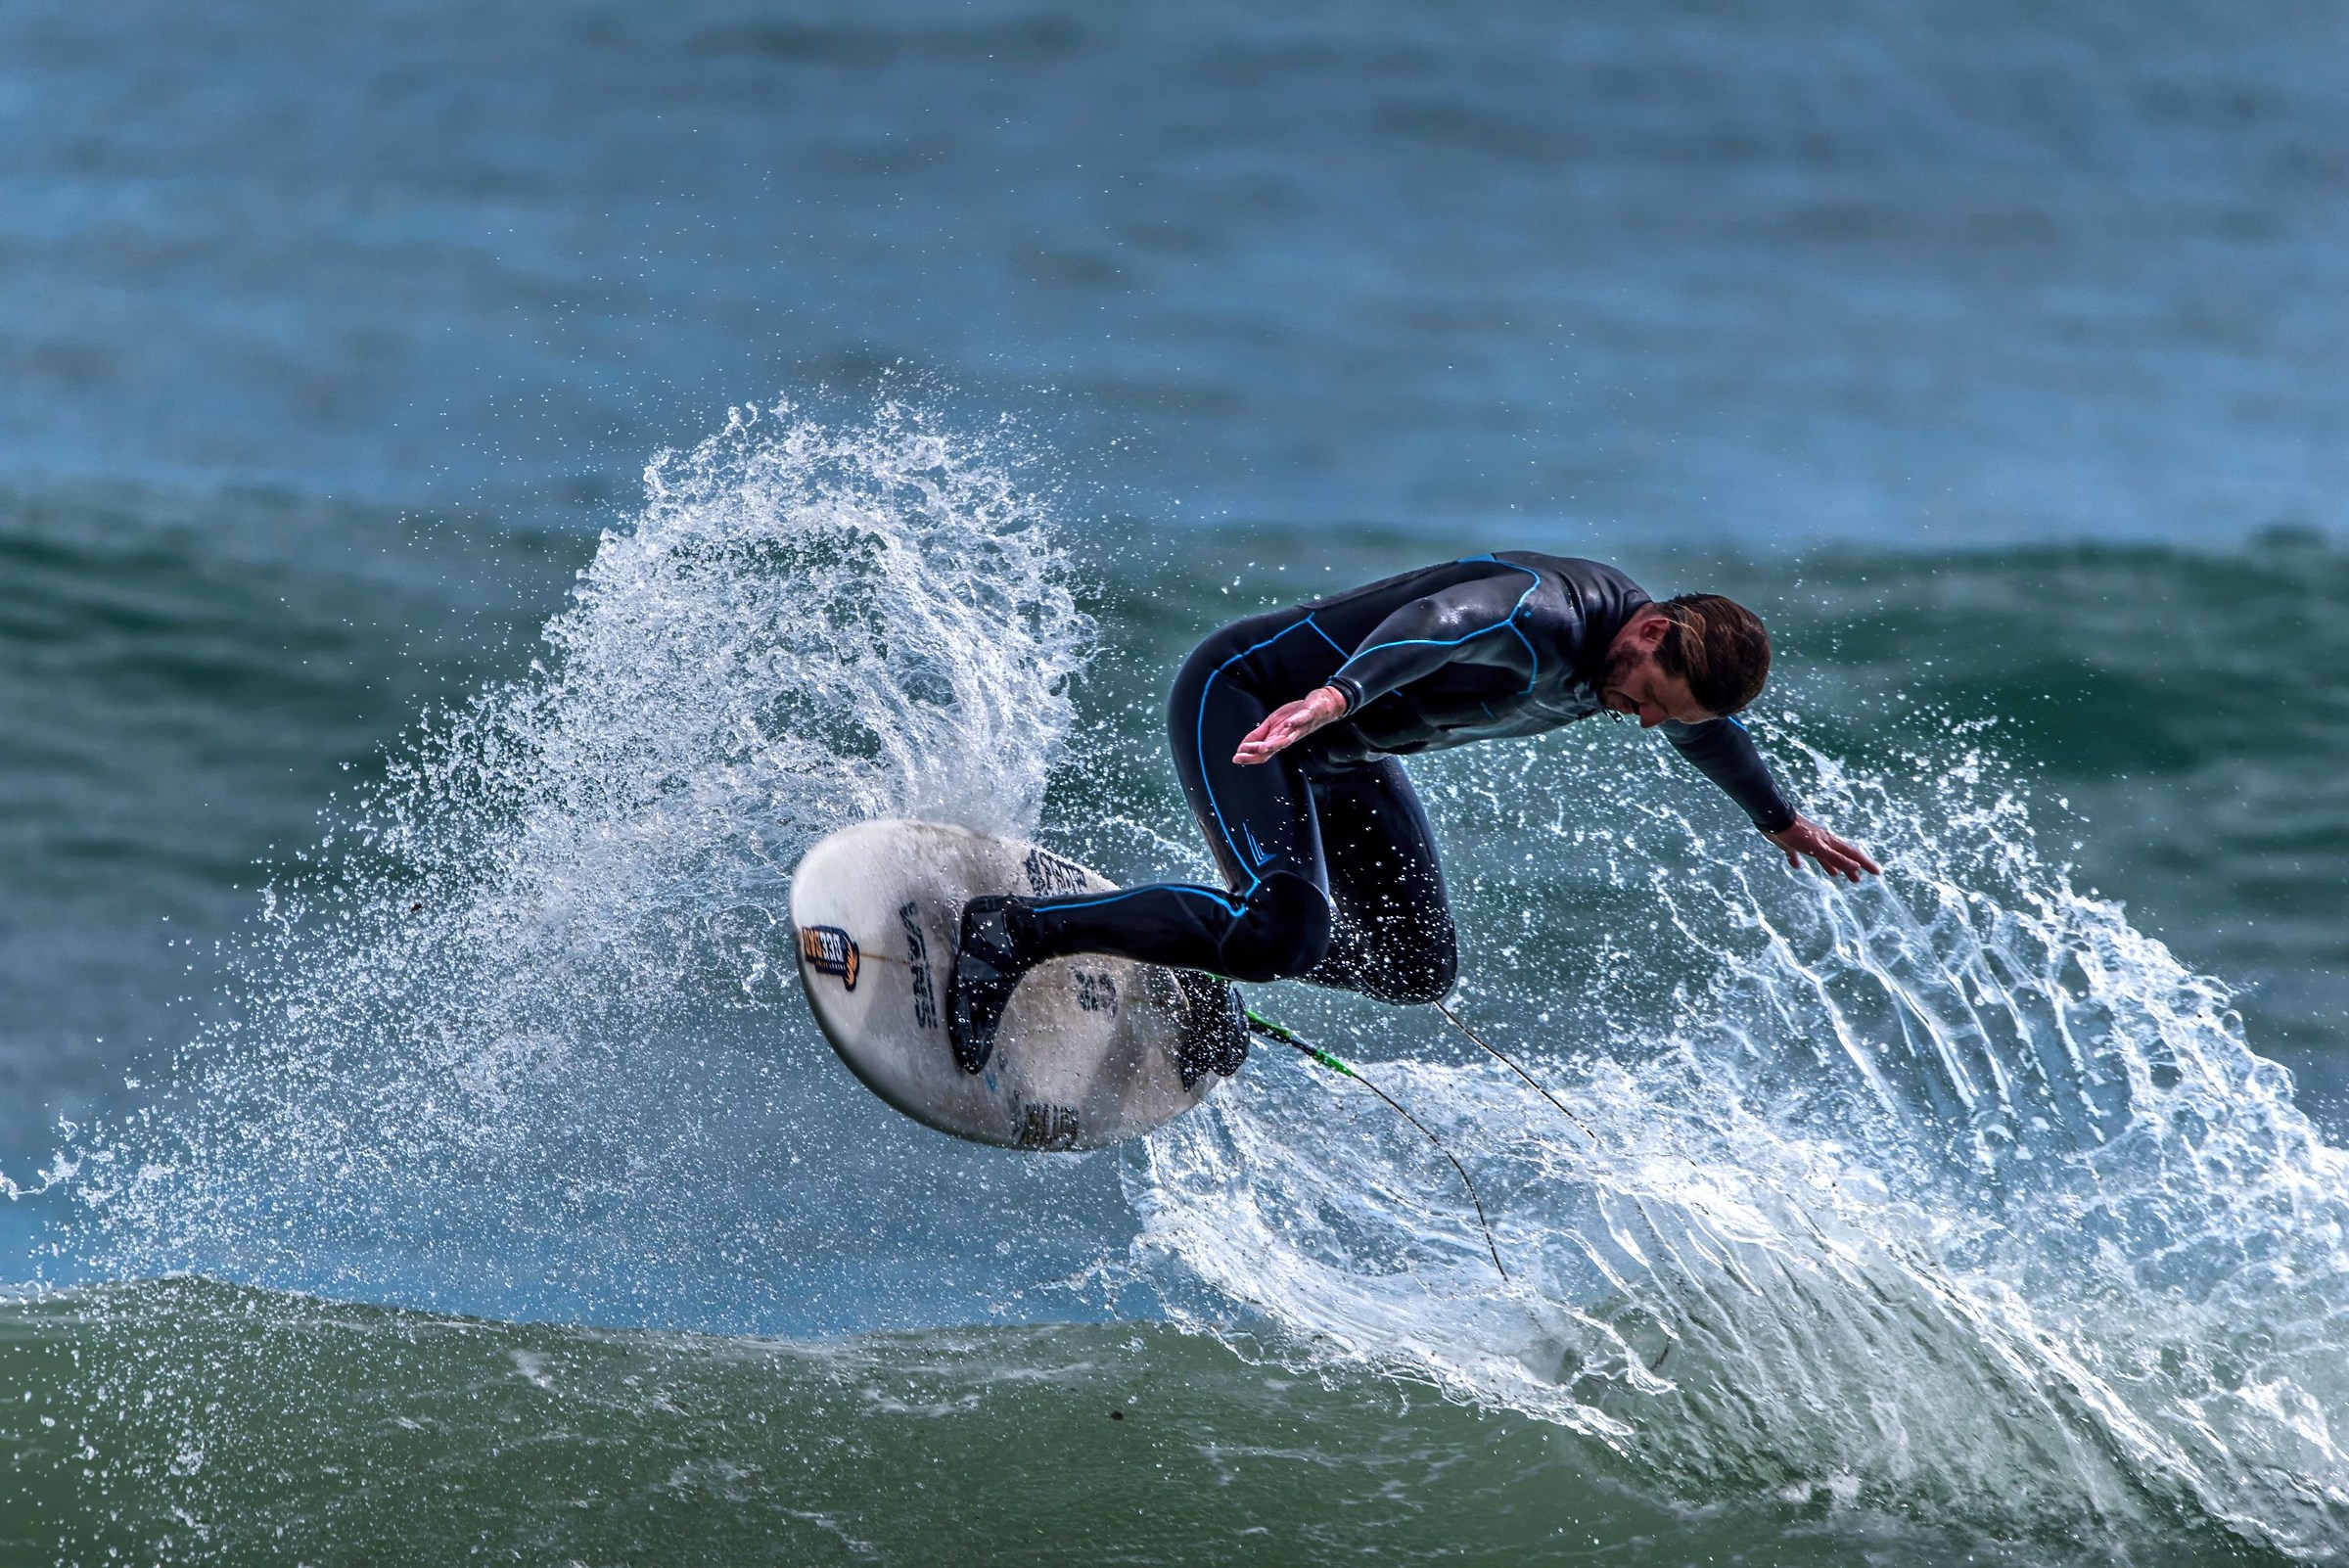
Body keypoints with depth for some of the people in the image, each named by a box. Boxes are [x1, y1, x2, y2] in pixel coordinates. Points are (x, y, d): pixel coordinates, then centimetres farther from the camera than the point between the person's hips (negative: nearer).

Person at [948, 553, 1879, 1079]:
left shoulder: (1663, 661, -1)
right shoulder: (1545, 619, -30)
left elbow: (1713, 733, 22)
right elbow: (1443, 620, -51)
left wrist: (1783, 824, 38)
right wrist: (1338, 693, -69)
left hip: (1345, 757, 9)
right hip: (1243, 699, -9)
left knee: (1418, 971, 2)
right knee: (1285, 927, -29)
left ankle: (1202, 966, 20)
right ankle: (1015, 934, -21)